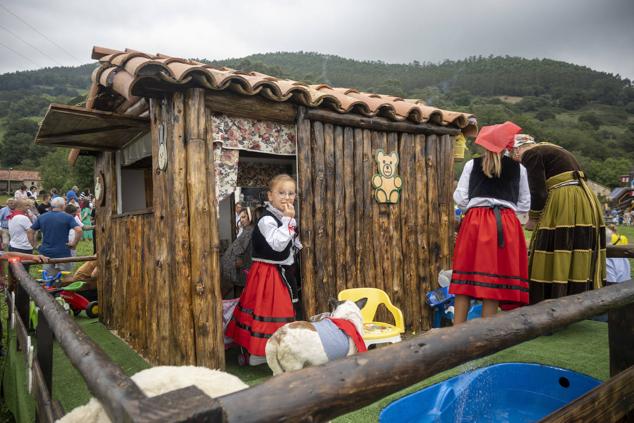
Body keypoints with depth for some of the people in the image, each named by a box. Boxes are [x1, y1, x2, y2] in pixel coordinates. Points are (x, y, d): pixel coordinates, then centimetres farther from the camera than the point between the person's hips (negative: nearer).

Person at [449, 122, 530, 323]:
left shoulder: (472, 165, 7)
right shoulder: (518, 168, 11)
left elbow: (460, 199, 5)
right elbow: (525, 205, 14)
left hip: (475, 222, -1)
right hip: (507, 225, 1)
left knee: (465, 280, 5)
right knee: (494, 280, 6)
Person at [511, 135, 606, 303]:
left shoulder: (530, 154, -5)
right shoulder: (549, 148, 23)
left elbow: (538, 192, -12)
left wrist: (532, 219, 3)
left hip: (564, 206, -9)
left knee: (553, 264, -3)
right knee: (577, 263, 11)